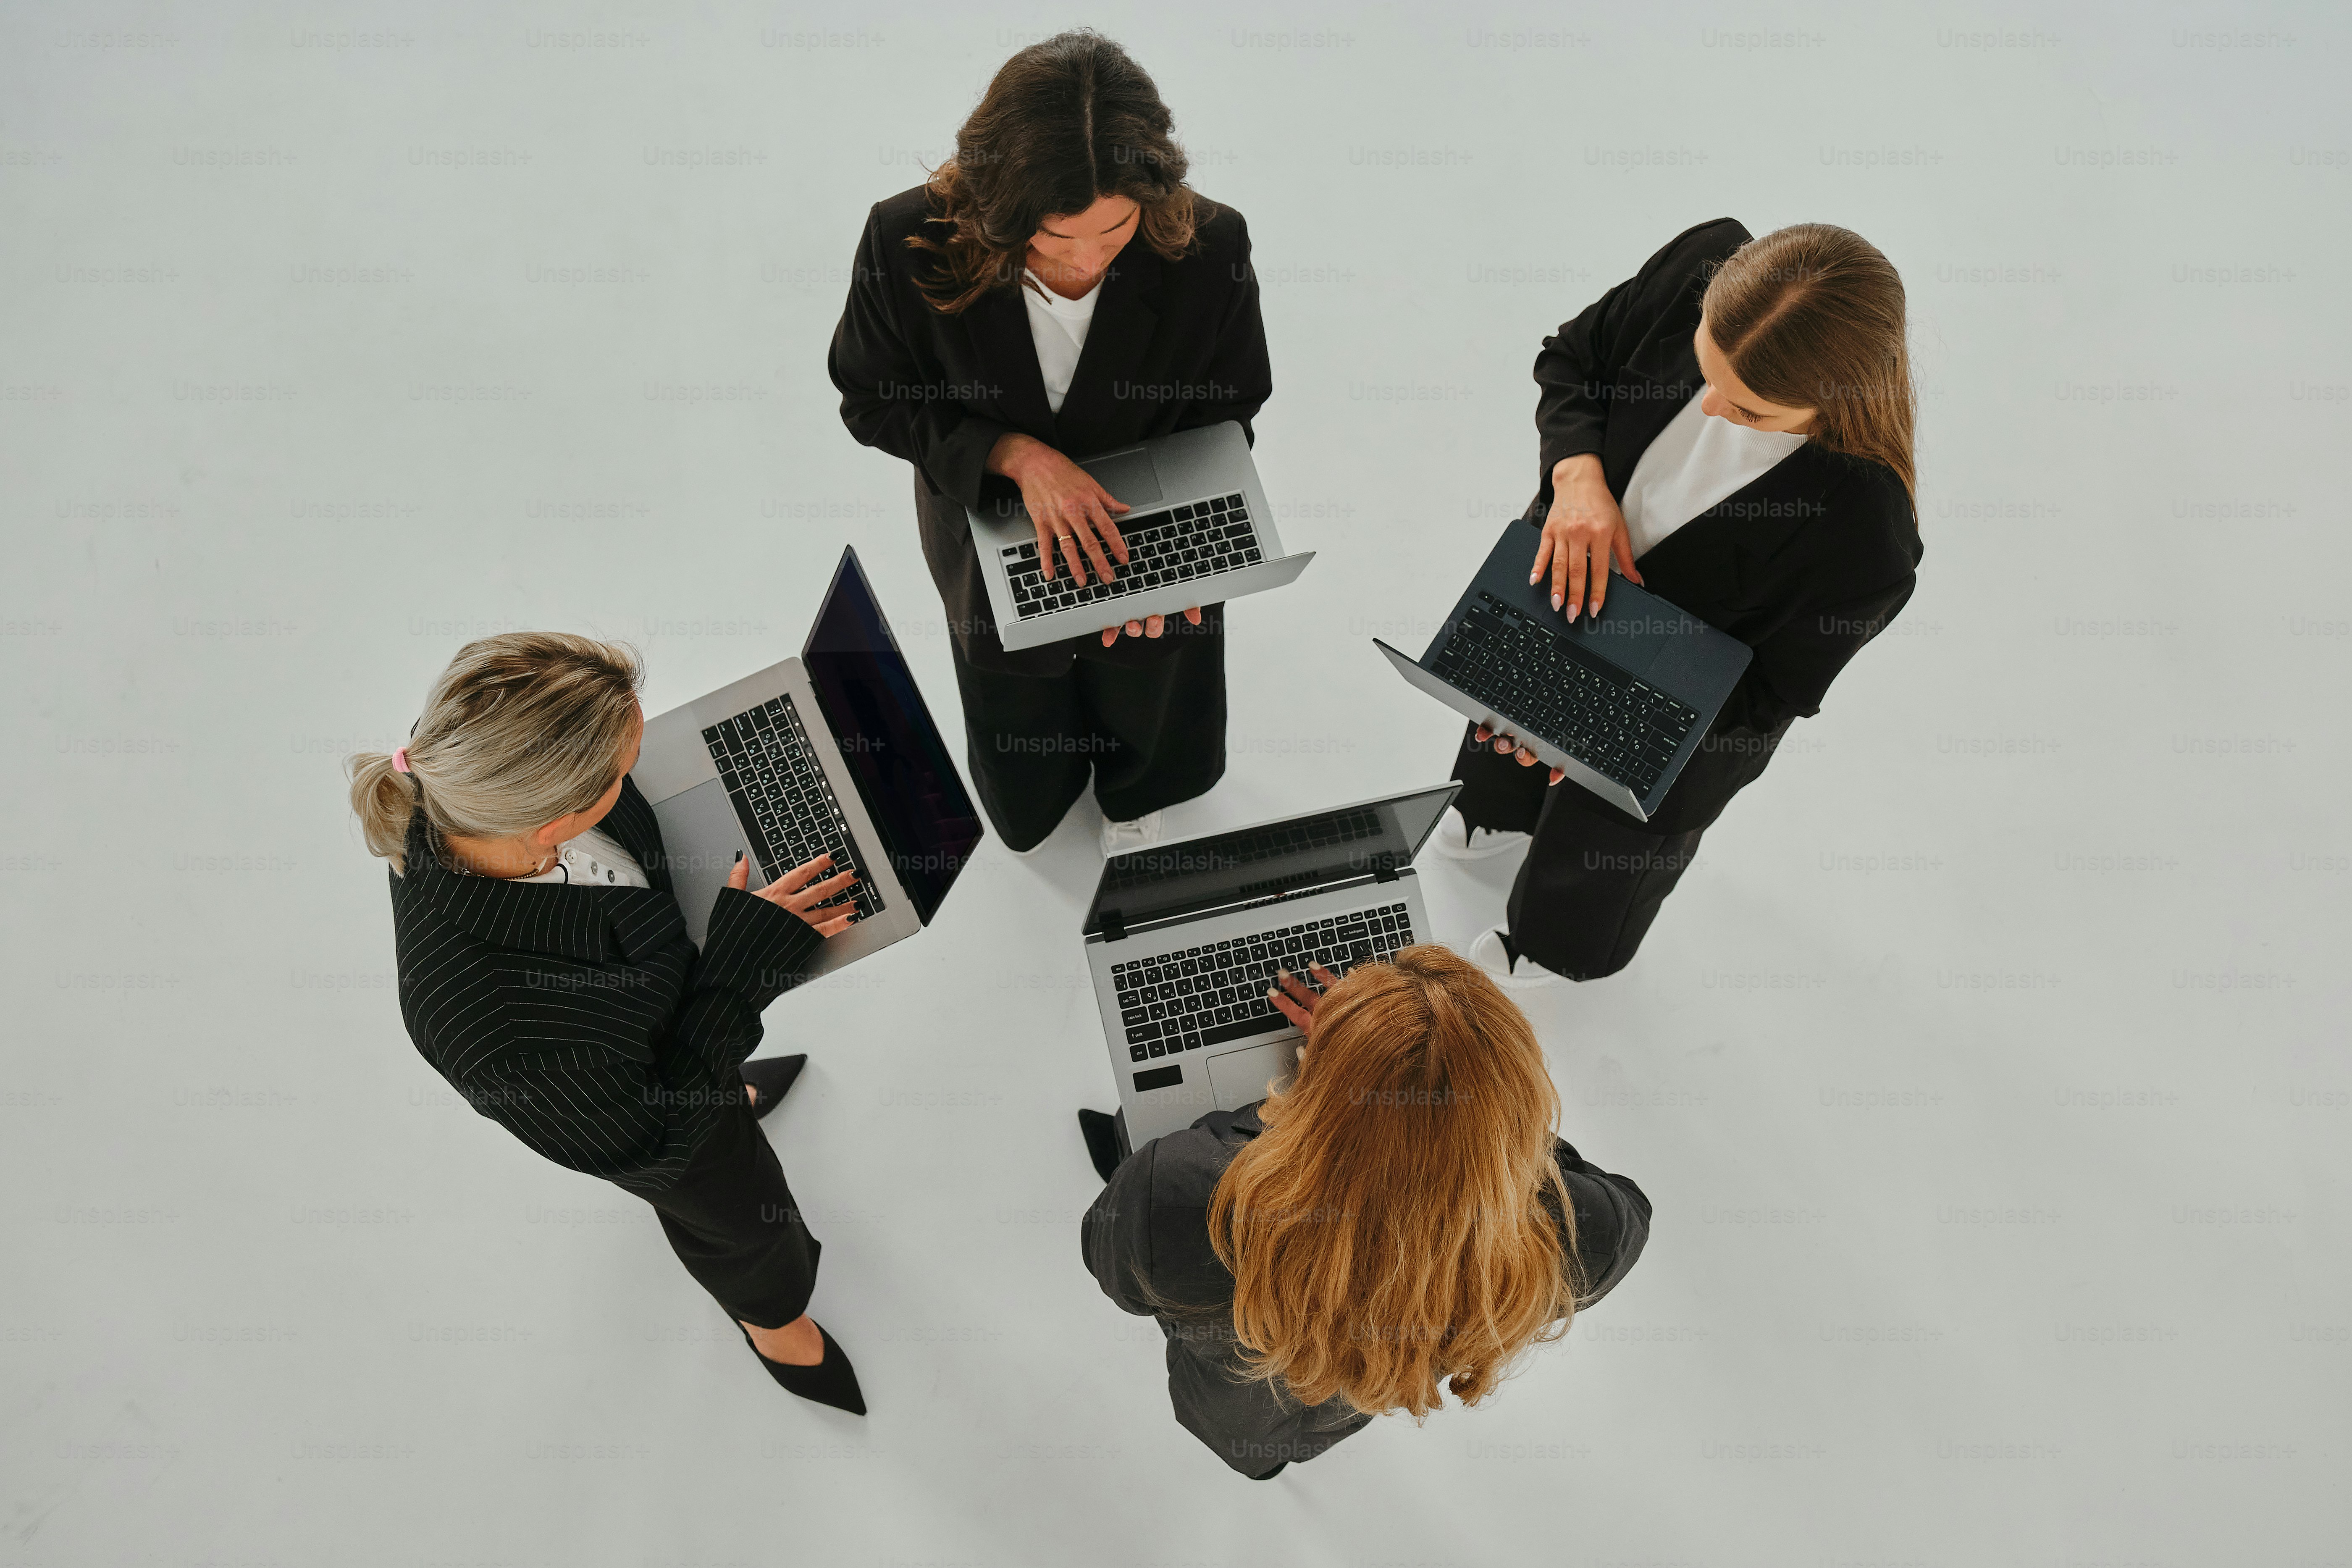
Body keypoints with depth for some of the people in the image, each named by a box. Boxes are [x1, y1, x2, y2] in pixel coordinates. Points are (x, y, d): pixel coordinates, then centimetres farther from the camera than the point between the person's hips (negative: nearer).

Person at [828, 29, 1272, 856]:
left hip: (1146, 535, 0)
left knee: (1151, 769, 26)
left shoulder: (1209, 246, -28)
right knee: (1024, 816, 24)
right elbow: (874, 401, -14)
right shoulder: (907, 244, -29)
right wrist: (1015, 456, -31)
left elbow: (1226, 410, -10)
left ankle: (1131, 798, 66)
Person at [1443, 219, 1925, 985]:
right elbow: (1571, 358, -12)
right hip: (1558, 582, 5)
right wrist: (1578, 473, -31)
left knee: (1610, 838, 29)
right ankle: (1502, 815, 76)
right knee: (1510, 735, 37)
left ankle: (1554, 949, 66)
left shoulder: (1864, 538, -42)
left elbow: (1776, 690, -25)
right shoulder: (1705, 265, -30)